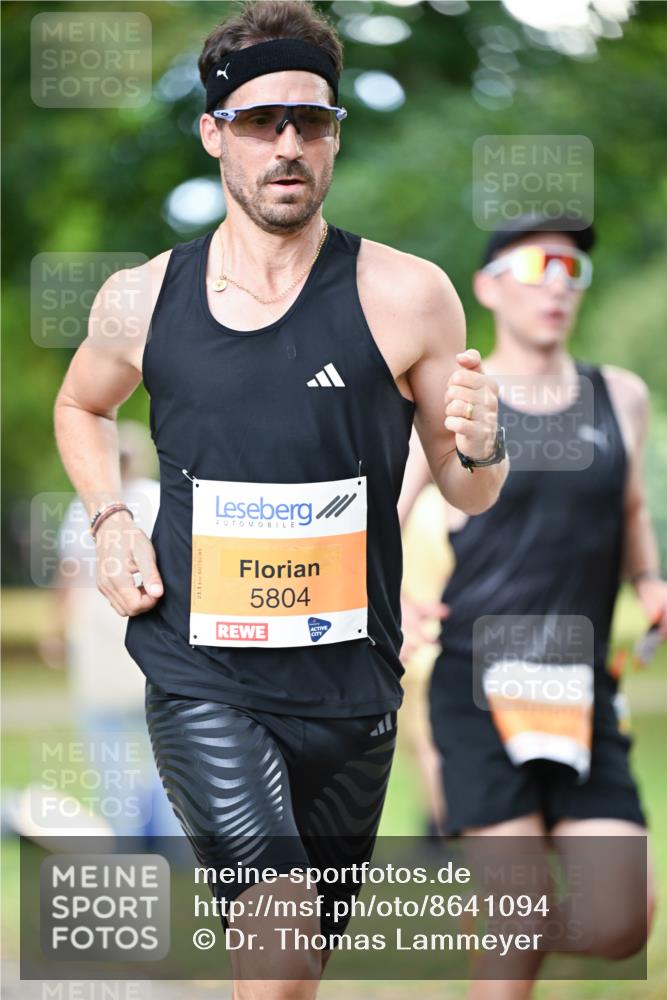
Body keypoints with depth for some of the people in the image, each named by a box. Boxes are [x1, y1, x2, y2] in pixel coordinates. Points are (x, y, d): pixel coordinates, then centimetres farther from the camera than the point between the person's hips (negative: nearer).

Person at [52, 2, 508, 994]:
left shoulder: (405, 296, -6)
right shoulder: (142, 300, 0)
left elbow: (469, 496, 3)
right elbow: (81, 405, 22)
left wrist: (480, 447, -20)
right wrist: (109, 520, 4)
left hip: (350, 688, 1)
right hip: (200, 679, -1)